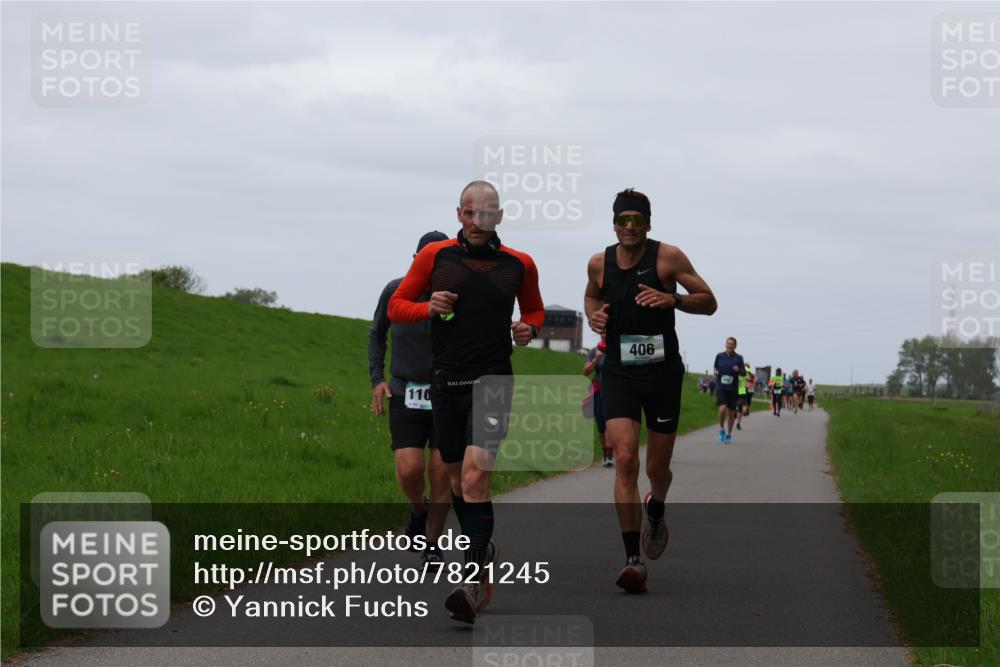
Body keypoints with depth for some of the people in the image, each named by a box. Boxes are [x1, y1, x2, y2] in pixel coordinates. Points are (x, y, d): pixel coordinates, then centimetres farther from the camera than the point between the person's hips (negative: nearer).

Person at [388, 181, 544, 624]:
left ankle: (475, 584, -21)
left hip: (492, 381, -3)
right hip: (445, 383, 3)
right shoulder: (435, 256, 3)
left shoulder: (519, 265, 4)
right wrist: (429, 307, -11)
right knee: (456, 478, 14)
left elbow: (534, 309, 21)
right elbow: (396, 306, 9)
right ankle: (482, 548, 38)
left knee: (475, 476, -18)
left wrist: (529, 328, -2)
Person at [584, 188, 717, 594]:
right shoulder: (599, 264, 3)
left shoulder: (668, 257, -6)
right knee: (625, 459, -17)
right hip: (619, 374, 1)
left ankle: (655, 512, 47)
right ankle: (633, 559, -19)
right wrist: (593, 314, 2)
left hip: (663, 373, -1)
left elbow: (708, 302, -3)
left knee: (657, 469, 9)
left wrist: (672, 299, -21)